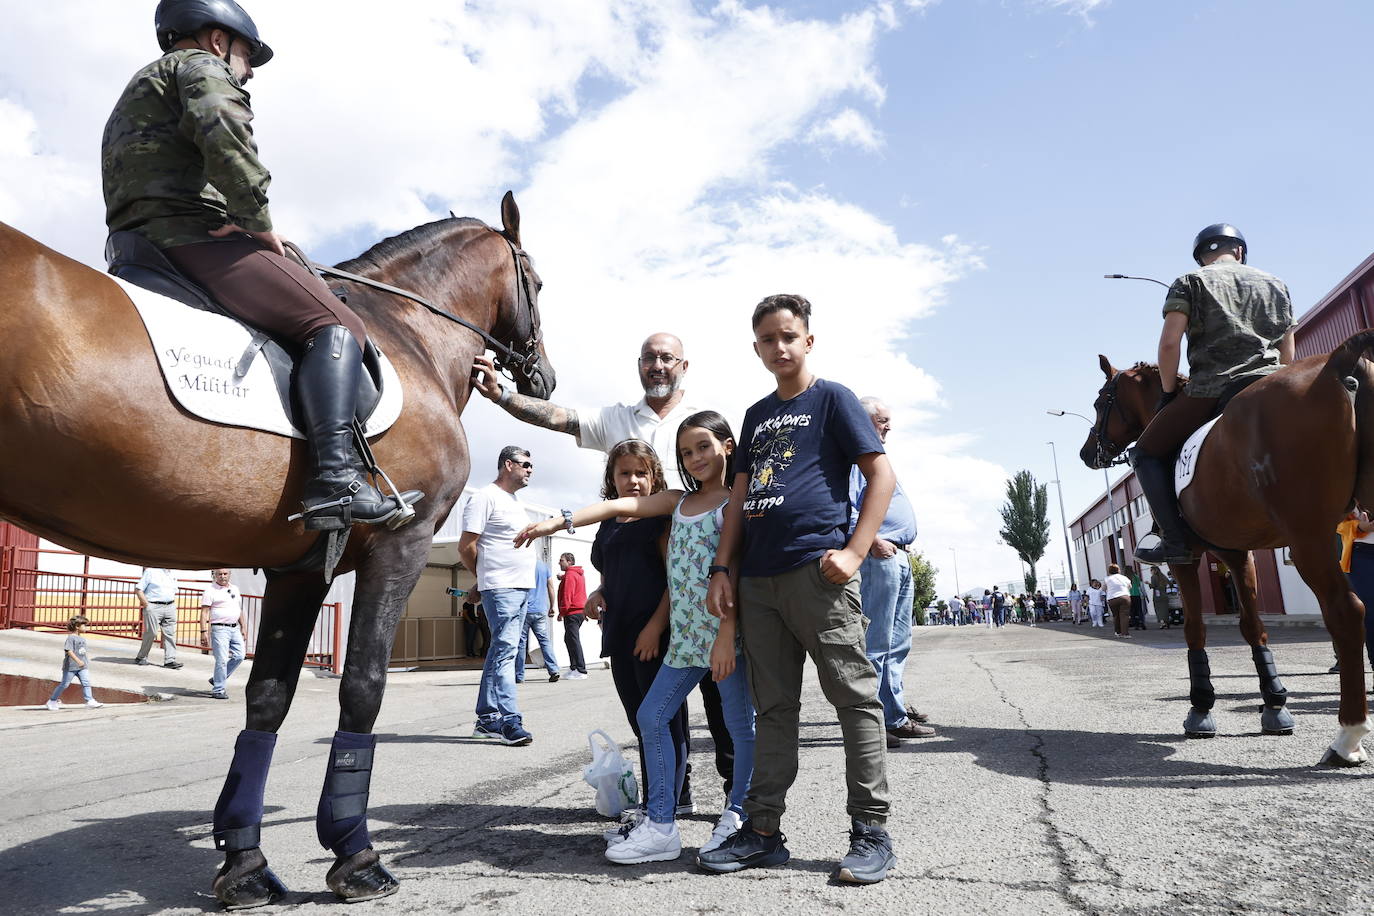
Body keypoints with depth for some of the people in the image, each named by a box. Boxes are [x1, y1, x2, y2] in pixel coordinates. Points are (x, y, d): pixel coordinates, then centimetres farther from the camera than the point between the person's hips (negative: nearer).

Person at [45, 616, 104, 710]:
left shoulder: (82, 638, 13)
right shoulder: (71, 637, -12)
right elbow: (69, 651, -22)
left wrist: (87, 661, 25)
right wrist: (78, 661, -31)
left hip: (82, 667, 7)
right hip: (71, 666, -7)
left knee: (86, 682, -6)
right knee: (64, 684, 6)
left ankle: (90, 701, -11)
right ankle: (52, 701, 24)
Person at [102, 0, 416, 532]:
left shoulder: (141, 89, 37)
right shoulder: (202, 66, 6)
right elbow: (224, 132, -18)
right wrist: (259, 221, -12)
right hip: (192, 232, -10)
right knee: (337, 325, -19)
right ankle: (336, 480, -36)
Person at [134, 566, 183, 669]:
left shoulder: (172, 574, 16)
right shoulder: (150, 572, -3)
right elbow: (138, 589, -7)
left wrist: (173, 604, 12)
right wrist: (146, 604, -12)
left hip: (170, 607, 5)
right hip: (154, 606, -5)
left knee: (170, 633, -2)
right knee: (151, 633, -3)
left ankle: (170, 660, -3)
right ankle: (141, 657, 16)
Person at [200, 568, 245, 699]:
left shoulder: (235, 589, 16)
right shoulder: (210, 590, -4)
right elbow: (204, 612, -9)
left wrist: (242, 627, 19)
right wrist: (204, 632, -17)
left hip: (235, 628, 7)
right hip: (220, 629, -7)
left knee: (239, 656, 5)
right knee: (222, 660, -7)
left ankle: (216, 679, 21)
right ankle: (218, 690, 3)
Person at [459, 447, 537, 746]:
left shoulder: (514, 502, 21)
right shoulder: (485, 497, -7)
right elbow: (466, 547, -9)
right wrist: (486, 576, 3)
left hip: (522, 587, 9)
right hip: (501, 587, -9)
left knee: (501, 651, 11)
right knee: (504, 650, -12)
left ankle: (487, 718, 17)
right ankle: (509, 721, -12)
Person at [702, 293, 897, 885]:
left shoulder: (832, 399, 4)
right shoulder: (756, 415, 21)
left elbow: (882, 475, -3)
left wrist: (854, 552, -12)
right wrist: (723, 568, 9)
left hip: (818, 571, -6)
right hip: (758, 578, 6)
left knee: (854, 697, -1)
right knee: (773, 706, 10)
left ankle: (871, 831, 9)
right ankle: (763, 831, 17)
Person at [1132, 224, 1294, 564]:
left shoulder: (1189, 282, 6)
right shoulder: (1276, 285, 21)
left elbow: (1169, 343, -7)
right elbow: (1288, 356, 19)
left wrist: (1169, 392, 4)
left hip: (1209, 390, -4)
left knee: (1146, 451, 10)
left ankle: (1174, 539, -5)